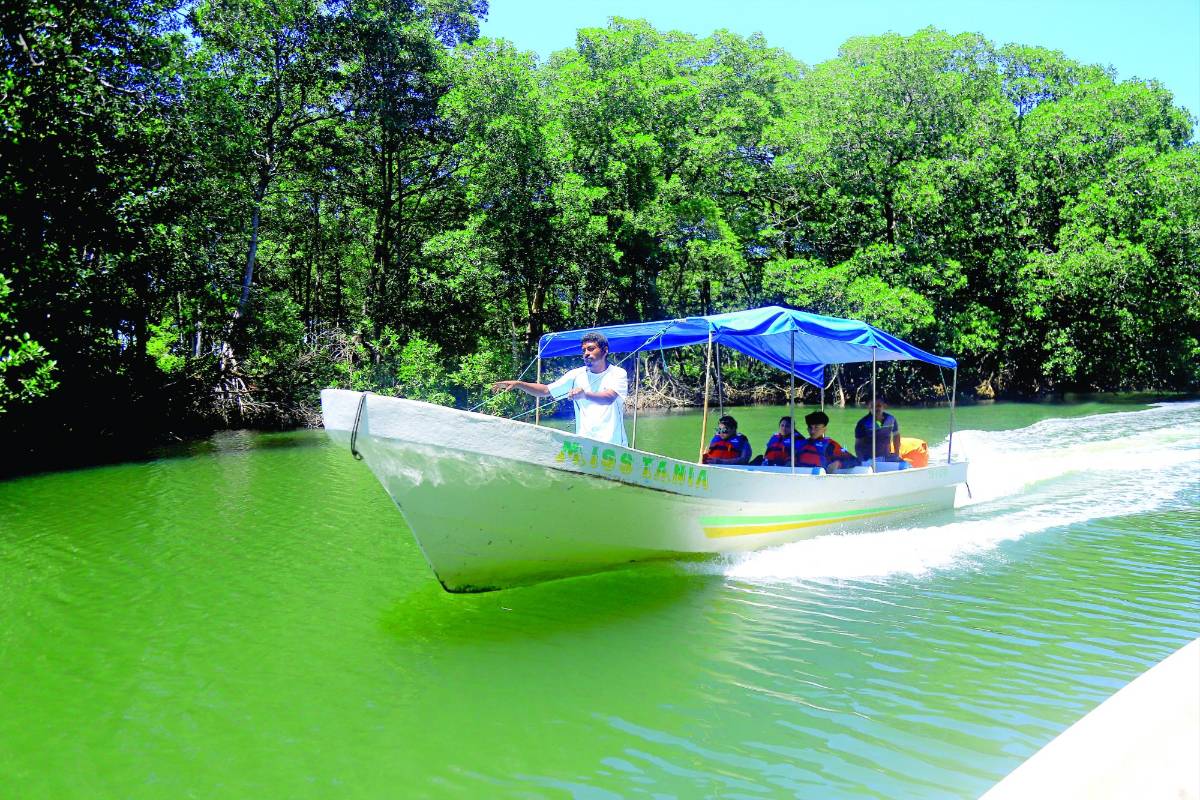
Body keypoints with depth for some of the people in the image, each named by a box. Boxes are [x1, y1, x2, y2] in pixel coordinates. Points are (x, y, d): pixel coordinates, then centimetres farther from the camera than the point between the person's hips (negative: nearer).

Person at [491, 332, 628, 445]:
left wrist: (585, 394, -39)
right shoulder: (577, 375, 9)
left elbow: (609, 397, -21)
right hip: (584, 444, 2)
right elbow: (546, 390, 8)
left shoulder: (618, 373, -1)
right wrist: (518, 384, -5)